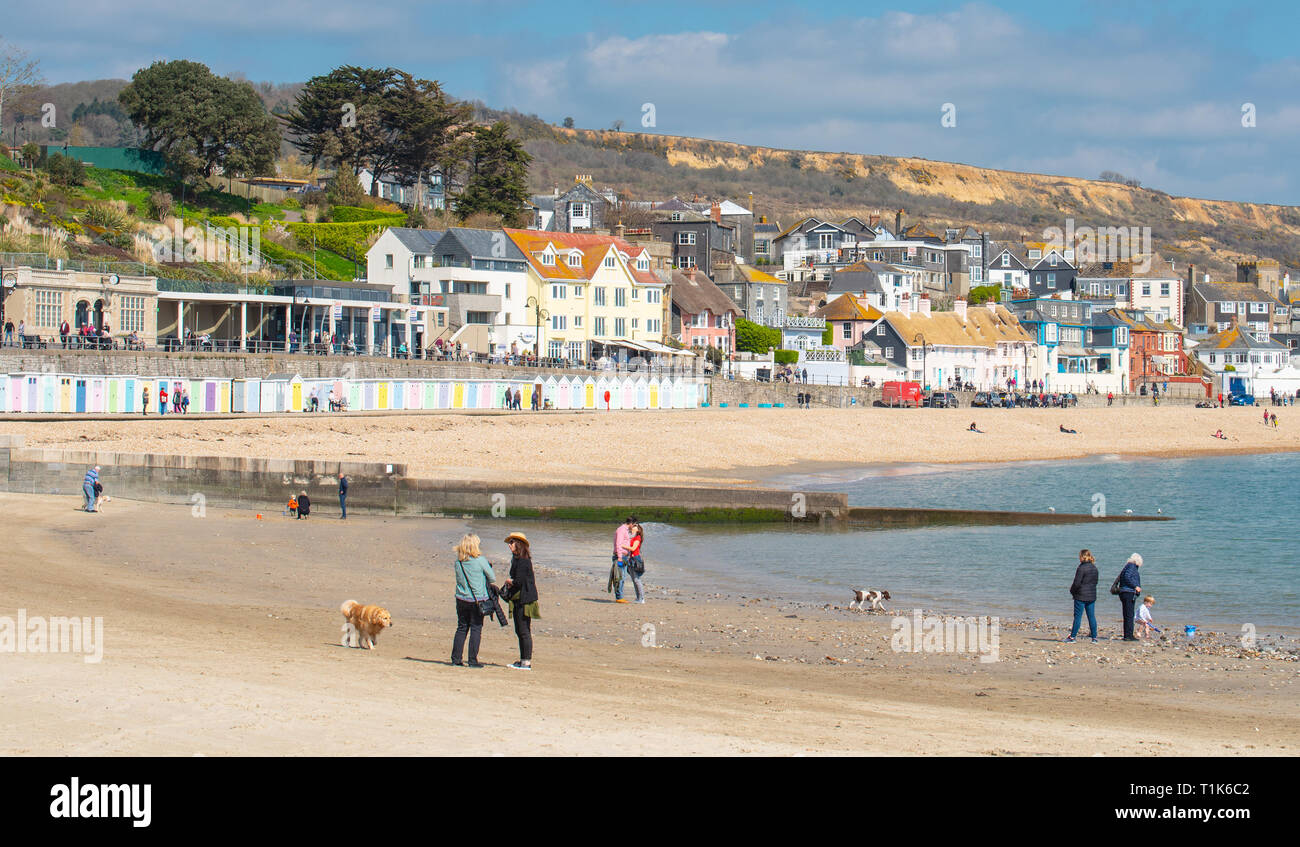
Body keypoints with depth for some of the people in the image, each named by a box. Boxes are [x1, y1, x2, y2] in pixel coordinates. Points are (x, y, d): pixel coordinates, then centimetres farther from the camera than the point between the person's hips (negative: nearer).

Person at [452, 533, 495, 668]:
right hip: (478, 599, -4)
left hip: (461, 600, 4)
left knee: (461, 628, 13)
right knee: (476, 629, 3)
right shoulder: (480, 560, -12)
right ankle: (473, 660, 2)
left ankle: (456, 658, 13)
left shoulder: (458, 562, 1)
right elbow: (493, 578, -4)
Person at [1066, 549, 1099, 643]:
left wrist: (1072, 591, 1)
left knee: (1077, 616, -1)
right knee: (1091, 616, 7)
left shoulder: (1081, 568, -15)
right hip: (1092, 596, 6)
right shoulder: (1094, 568, 8)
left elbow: (1077, 583, -16)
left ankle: (1072, 636, 3)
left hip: (1081, 596, -6)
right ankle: (1094, 637, 6)